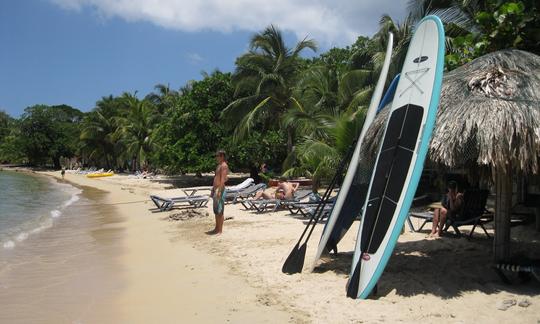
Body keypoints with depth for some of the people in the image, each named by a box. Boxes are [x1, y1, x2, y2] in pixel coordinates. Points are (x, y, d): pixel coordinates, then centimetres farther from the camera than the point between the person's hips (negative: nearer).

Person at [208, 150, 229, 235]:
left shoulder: (224, 166, -11)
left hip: (220, 190, -10)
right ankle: (216, 228, 22)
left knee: (220, 211, -5)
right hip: (215, 189, 10)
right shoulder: (219, 166, 19)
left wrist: (219, 191, -25)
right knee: (216, 211, 14)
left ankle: (220, 230, 0)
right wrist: (213, 190, 21)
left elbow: (223, 179, -19)